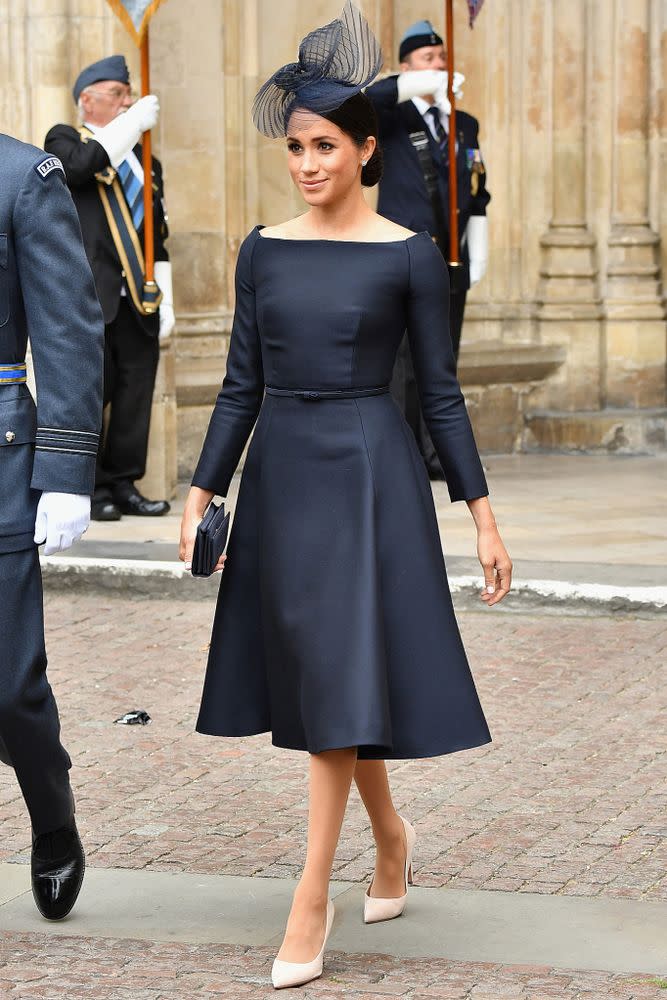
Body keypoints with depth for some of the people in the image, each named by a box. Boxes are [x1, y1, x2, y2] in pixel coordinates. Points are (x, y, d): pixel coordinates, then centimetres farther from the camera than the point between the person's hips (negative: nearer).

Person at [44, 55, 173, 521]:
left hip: (138, 300, 5)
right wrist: (132, 124, -18)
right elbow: (80, 165, -21)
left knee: (136, 391, 4)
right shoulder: (66, 141, 5)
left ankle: (124, 484, 13)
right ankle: (89, 488, 5)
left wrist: (165, 300, 12)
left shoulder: (145, 162, 20)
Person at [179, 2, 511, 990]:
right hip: (281, 470, 4)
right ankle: (391, 836, 35)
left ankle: (312, 900, -2)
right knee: (319, 676, 11)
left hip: (368, 472, -4)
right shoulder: (264, 250, 6)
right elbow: (242, 383, 8)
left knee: (341, 677, -8)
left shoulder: (408, 255, -4)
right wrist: (201, 494, 3)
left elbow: (441, 389, -2)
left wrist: (484, 517, -3)